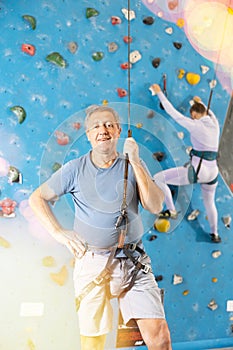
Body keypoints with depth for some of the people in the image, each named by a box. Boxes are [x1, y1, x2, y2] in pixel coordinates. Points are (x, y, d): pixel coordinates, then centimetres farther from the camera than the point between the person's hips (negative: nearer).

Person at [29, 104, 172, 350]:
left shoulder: (133, 166, 3)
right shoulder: (75, 169, 2)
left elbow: (155, 206, -8)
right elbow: (37, 198, 9)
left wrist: (136, 163, -13)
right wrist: (59, 233, -1)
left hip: (132, 261, 1)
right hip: (91, 263, 0)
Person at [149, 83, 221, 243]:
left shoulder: (195, 125, -11)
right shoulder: (214, 124, 7)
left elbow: (173, 113, -7)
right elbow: (208, 112, 33)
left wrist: (159, 92, 2)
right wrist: (200, 102, 51)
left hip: (196, 170, -7)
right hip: (212, 172, 8)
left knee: (159, 178, 3)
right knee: (210, 202, 30)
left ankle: (171, 211, 7)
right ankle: (215, 234, 43)